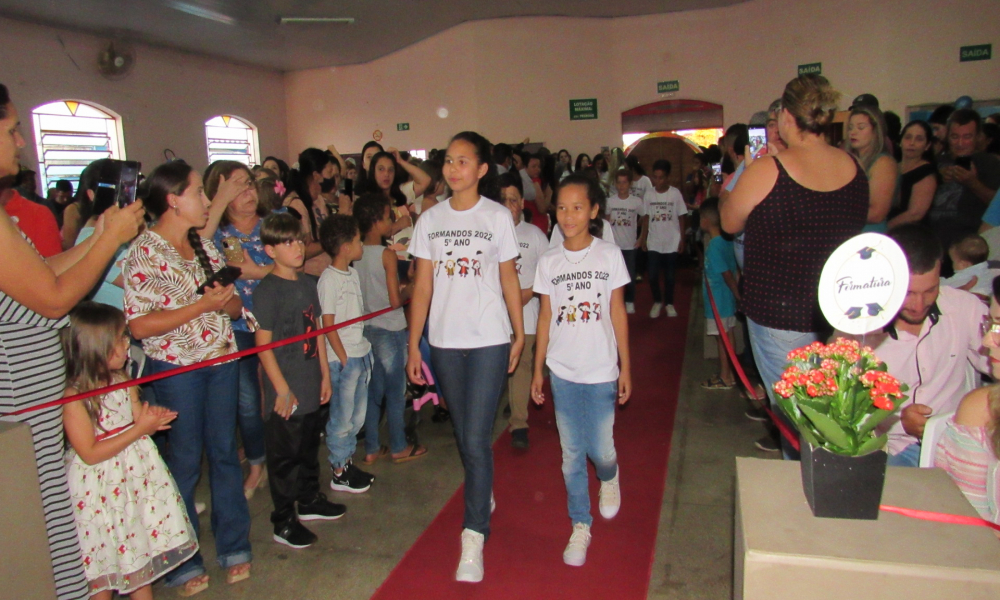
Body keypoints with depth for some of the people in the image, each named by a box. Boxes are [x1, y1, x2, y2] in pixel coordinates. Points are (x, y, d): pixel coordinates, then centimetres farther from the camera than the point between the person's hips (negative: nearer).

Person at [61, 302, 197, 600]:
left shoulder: (123, 381, 1)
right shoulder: (73, 396, -19)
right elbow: (90, 453, -20)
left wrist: (151, 419, -15)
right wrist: (139, 429, -22)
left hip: (136, 476, 6)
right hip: (99, 488, -6)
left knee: (141, 550, 18)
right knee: (101, 567, 8)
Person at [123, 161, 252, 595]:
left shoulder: (205, 245, 10)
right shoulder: (143, 253, -10)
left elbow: (235, 306, 11)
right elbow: (139, 326, -17)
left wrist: (227, 299, -12)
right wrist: (202, 305, -20)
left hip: (222, 360, 6)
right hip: (176, 368, -5)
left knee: (225, 450, 12)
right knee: (185, 460, 5)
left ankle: (234, 545, 27)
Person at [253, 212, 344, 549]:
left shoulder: (307, 283, 8)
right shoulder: (267, 290, -14)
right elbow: (263, 344, -15)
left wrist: (325, 374, 13)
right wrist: (282, 390, -15)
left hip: (311, 386, 7)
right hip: (285, 391, -7)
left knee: (309, 448, 21)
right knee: (284, 455, 4)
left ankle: (309, 501, 38)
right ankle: (284, 521, 17)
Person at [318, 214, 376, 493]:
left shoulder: (353, 273, 11)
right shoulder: (329, 279, -14)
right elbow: (328, 324, -14)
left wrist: (365, 352, 13)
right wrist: (344, 358, -13)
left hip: (361, 353, 8)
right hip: (343, 358, -8)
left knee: (358, 415, 16)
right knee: (342, 418, 3)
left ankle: (347, 462, 29)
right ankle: (339, 473, 16)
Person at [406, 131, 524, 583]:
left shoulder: (498, 217, -1)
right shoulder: (430, 220, 5)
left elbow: (509, 279, 3)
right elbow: (422, 285, 4)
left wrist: (519, 334, 2)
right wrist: (413, 345, 2)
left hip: (489, 341, -3)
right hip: (444, 341, 3)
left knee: (477, 439, -7)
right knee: (463, 435, 15)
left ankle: (474, 538, 3)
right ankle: (484, 494, 41)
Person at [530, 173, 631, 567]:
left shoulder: (609, 256, -3)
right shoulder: (549, 262, 1)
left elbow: (618, 313, 1)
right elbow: (545, 317, 6)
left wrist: (625, 368, 1)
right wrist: (538, 370, 6)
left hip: (601, 371, -1)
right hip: (562, 371, 2)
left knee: (601, 449, 1)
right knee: (571, 453, 8)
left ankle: (609, 478, 38)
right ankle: (580, 526, 24)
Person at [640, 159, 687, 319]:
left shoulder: (675, 193, -5)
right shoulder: (649, 194, 0)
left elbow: (682, 217, 0)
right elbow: (646, 217, 5)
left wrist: (682, 239, -2)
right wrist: (643, 237, 1)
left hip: (672, 243, -1)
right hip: (653, 243, 1)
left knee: (669, 276, 7)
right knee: (653, 276, -2)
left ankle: (669, 303, 25)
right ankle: (657, 301, 21)